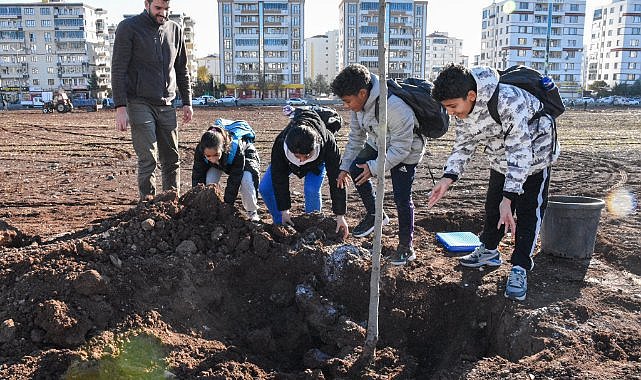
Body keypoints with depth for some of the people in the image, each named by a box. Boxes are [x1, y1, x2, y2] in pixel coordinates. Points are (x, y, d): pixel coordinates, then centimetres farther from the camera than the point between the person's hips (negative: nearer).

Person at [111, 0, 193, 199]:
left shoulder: (175, 30, 12)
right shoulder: (128, 27, -3)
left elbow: (182, 71, 18)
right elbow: (118, 70, -7)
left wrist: (187, 102, 11)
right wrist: (120, 107, -14)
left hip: (166, 105, 5)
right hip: (140, 104, -4)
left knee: (172, 160, 5)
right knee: (148, 160, -9)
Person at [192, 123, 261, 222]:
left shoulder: (236, 151, -45)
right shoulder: (199, 151, -35)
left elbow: (234, 181, -37)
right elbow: (197, 178, -25)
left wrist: (227, 204, -35)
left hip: (246, 155, -3)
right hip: (223, 162, 3)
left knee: (246, 180, -32)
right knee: (209, 179, -26)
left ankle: (252, 212, -8)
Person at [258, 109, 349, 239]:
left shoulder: (327, 142, -42)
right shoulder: (280, 144, -41)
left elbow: (336, 179, -36)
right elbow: (279, 179, -29)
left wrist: (340, 215, -34)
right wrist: (284, 210, -27)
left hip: (317, 162, -2)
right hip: (287, 162, 2)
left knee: (312, 189, -29)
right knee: (265, 188, -14)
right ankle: (281, 224, 5)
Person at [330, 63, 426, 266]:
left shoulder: (395, 107, -39)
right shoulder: (359, 103, -13)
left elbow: (401, 148, -31)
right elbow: (356, 136, 1)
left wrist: (374, 167, -30)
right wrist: (345, 166, -1)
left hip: (406, 152, -7)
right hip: (377, 144, 8)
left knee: (402, 198, -9)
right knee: (355, 170, -3)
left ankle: (406, 246, 9)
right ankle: (374, 214, 17)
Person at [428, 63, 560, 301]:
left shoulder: (509, 101, -41)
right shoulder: (462, 108, -18)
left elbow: (520, 151, -39)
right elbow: (463, 145, -8)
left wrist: (508, 197, -42)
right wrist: (448, 177, -24)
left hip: (534, 154, -6)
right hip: (501, 158, 7)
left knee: (528, 212, -6)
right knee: (493, 206, 15)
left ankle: (520, 269, 3)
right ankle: (489, 251, 35)